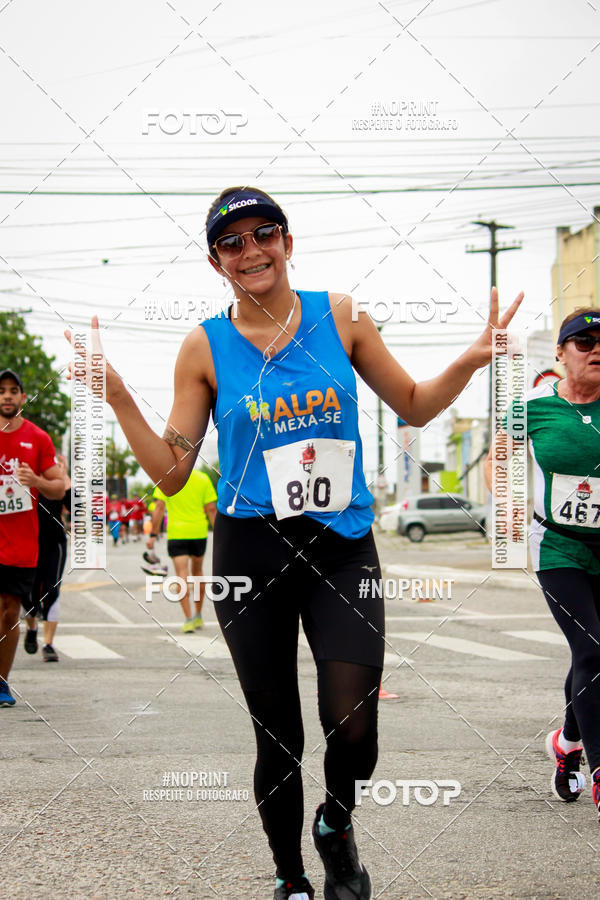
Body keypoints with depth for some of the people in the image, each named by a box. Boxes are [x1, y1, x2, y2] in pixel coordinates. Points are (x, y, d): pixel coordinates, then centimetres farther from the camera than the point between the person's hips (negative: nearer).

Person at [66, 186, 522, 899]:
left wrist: (467, 365, -5)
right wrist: (116, 397, -8)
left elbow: (414, 407, 13)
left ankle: (336, 825, 22)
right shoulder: (205, 347, 2)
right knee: (277, 737, 6)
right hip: (251, 552, 0)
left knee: (353, 729, -12)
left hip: (343, 547, 0)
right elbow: (171, 472, 3)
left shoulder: (339, 317, 4)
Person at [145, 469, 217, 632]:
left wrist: (153, 535, -2)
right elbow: (211, 509, 0)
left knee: (182, 575, -4)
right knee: (197, 572, 20)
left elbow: (159, 508, -6)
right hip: (199, 533, 3)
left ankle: (189, 619, -14)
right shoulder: (203, 479, 1)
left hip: (176, 533, -2)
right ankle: (198, 617, 28)